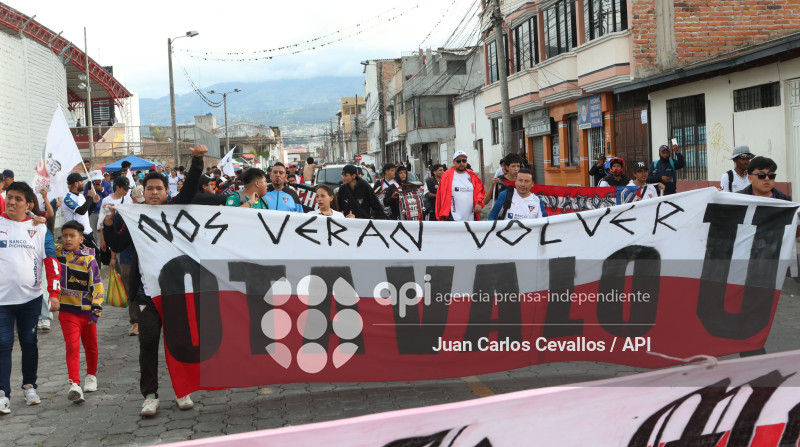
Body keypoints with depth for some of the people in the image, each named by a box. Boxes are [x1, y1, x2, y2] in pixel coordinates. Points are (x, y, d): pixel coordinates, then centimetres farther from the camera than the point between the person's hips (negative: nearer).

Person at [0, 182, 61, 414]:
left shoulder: (39, 228, 4)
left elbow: (51, 261, 1)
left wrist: (54, 293, -6)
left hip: (31, 297, 1)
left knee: (29, 343, 11)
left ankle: (29, 386, 26)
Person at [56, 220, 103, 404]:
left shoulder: (89, 259, -5)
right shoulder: (57, 252, 0)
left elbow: (97, 285, -4)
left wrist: (95, 309, -8)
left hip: (86, 311, 0)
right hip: (67, 311, 0)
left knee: (90, 346, 15)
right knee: (72, 347, -13)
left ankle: (91, 376, 37)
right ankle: (74, 385, -17)